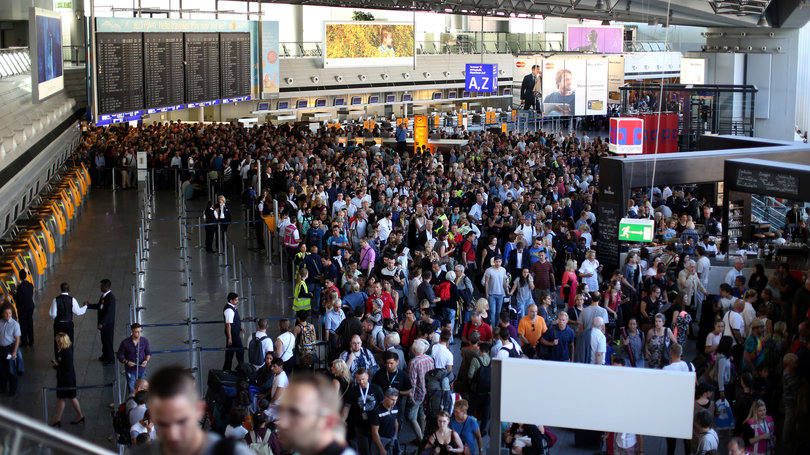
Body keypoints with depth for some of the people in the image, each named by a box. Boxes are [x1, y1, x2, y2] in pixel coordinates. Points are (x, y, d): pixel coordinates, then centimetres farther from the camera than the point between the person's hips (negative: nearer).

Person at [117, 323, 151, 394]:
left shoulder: (145, 341, -4)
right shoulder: (125, 342, -13)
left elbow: (148, 353, 10)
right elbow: (119, 355, -2)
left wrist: (146, 360, -10)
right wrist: (126, 362, -19)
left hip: (141, 369, 3)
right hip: (130, 370, -3)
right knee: (131, 390, -3)